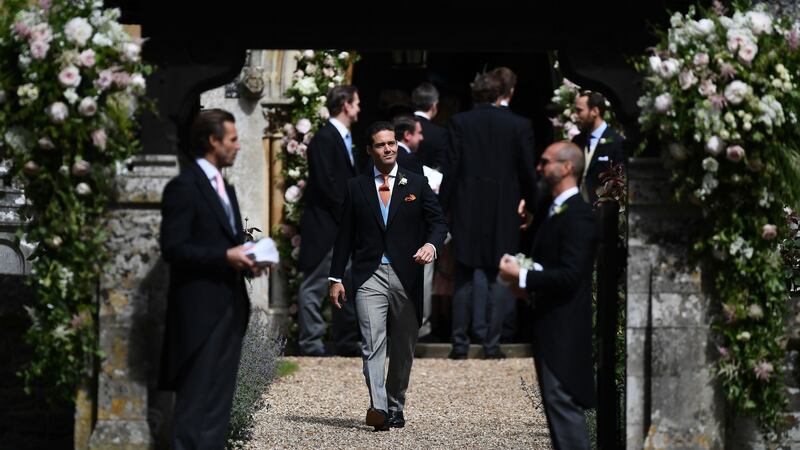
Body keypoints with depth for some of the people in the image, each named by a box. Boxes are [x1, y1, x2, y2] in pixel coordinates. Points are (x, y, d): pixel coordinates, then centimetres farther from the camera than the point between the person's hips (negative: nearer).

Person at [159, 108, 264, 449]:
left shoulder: (225, 188, 19)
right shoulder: (184, 187, -10)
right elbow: (173, 248, -17)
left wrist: (245, 258, 2)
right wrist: (226, 257, -20)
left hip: (229, 306, 9)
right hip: (200, 309, -9)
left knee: (219, 400, 10)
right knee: (196, 400, -9)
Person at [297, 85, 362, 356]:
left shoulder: (343, 138, 17)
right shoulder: (325, 138, -13)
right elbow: (326, 184, -19)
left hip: (344, 226, 10)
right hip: (325, 226, -10)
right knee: (315, 285, -4)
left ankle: (346, 341, 19)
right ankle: (310, 342, -1)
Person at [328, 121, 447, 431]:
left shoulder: (416, 184, 9)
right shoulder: (356, 187, 10)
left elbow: (438, 221, 5)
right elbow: (345, 235, 11)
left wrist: (431, 244, -18)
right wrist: (336, 278, 7)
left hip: (406, 275, 1)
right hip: (369, 276, -1)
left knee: (403, 348, 7)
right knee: (372, 342, -16)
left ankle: (395, 408, 19)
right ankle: (378, 407, -26)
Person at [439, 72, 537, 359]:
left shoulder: (459, 122, -3)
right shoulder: (519, 125, 0)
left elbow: (452, 169, -5)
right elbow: (527, 171, 1)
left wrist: (443, 208, 0)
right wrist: (531, 203, 16)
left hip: (468, 210, 0)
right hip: (504, 213, 0)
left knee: (466, 278, 7)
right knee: (498, 278, 6)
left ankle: (460, 343, 7)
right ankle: (492, 343, 5)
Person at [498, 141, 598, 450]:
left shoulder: (578, 216, -16)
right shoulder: (548, 209, 14)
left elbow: (569, 275, -23)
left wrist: (522, 277, -18)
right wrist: (520, 269, 0)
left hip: (564, 325, -10)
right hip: (548, 321, 10)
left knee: (563, 403, -10)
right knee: (556, 403, 14)